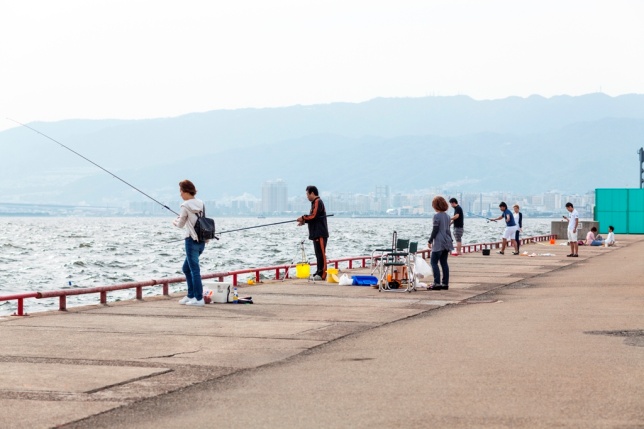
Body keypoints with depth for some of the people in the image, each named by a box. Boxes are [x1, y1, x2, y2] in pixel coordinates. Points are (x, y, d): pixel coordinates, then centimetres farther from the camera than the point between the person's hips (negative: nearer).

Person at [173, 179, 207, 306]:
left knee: (194, 270, -4)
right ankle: (191, 296, 22)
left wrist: (175, 222, 18)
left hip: (192, 240, -8)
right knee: (186, 268, 19)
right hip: (202, 240, 8)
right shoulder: (200, 203, 9)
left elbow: (181, 225, -3)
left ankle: (199, 299, -4)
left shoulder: (185, 205, -11)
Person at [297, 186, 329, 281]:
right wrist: (304, 221, 9)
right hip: (317, 233, 11)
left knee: (321, 253, -10)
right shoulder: (315, 202, 20)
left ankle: (322, 274, -12)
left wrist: (303, 218, -7)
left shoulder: (317, 202, -12)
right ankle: (319, 273, 16)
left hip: (320, 233, -11)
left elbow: (313, 216, -20)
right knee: (318, 253, 12)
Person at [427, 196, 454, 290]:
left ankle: (437, 283, -13)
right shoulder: (447, 216, 11)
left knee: (434, 262, -5)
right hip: (446, 242, 8)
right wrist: (450, 239, 21)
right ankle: (445, 283, 11)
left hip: (439, 243, -8)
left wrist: (430, 240, -6)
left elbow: (435, 230, -14)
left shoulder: (437, 216, -13)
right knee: (444, 262, 11)